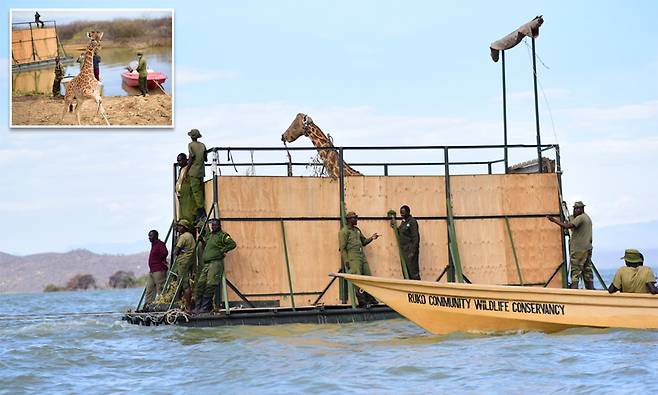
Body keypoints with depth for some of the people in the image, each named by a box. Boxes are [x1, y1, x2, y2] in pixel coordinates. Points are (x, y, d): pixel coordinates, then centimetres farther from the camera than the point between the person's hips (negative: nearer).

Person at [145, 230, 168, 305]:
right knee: (149, 288, 7)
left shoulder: (160, 244, -11)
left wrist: (161, 260, -12)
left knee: (160, 289, -8)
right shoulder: (153, 245, 20)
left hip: (159, 271, -10)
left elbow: (165, 253, -27)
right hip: (152, 271, 10)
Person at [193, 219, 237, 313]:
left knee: (210, 285, -13)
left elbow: (232, 244, -11)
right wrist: (202, 241, 16)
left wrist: (222, 251, -11)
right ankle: (198, 306, 4)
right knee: (200, 284, 0)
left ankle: (205, 307, -11)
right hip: (205, 264, 8)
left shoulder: (223, 236, -1)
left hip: (216, 263, -8)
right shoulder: (209, 236, 24)